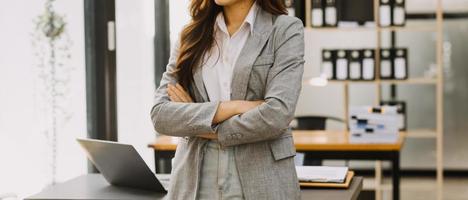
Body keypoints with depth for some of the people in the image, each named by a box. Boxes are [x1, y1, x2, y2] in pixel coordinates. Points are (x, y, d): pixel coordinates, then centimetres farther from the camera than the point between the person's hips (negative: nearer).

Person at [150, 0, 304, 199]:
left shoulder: (286, 29, -3)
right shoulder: (191, 35, 6)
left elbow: (277, 114, -14)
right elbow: (160, 115, -3)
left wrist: (207, 131, -6)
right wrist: (230, 108, -14)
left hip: (262, 181, -3)